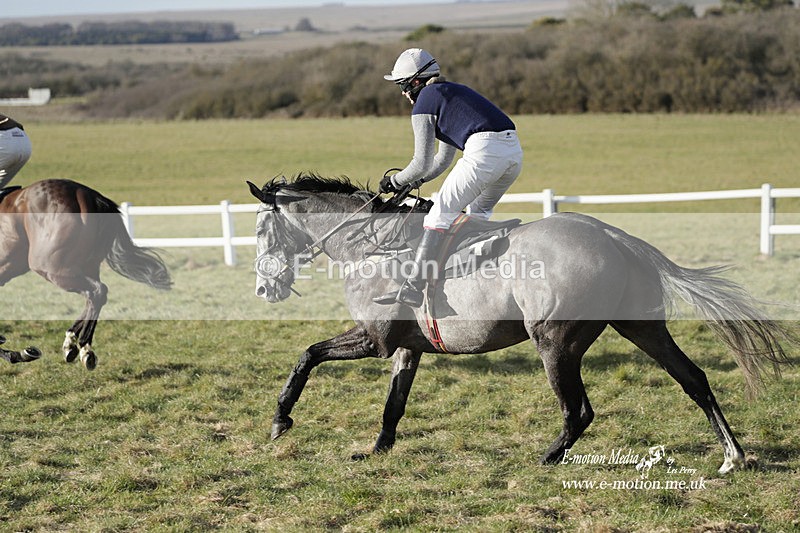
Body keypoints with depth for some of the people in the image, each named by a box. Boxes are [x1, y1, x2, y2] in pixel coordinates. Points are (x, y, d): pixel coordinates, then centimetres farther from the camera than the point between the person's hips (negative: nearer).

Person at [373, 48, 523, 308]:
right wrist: (411, 183, 36)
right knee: (478, 213, 26)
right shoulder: (451, 92, 31)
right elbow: (443, 159, 36)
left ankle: (414, 287, -12)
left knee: (441, 214, -5)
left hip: (484, 150, -9)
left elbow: (422, 164, 4)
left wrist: (395, 181, 21)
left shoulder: (424, 104, 5)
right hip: (514, 151, 9)